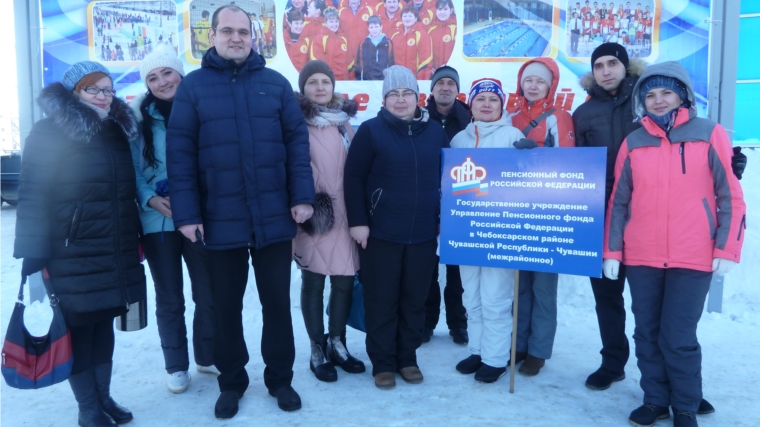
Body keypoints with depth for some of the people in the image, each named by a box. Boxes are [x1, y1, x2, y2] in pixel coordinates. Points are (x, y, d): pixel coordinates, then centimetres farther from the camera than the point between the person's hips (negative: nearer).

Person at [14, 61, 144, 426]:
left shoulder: (118, 133, 12)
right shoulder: (50, 133, -8)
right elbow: (32, 198, -12)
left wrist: (137, 238, 18)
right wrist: (33, 257, -17)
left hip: (115, 258, 6)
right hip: (71, 260, -6)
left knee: (103, 326, 14)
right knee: (78, 331, 4)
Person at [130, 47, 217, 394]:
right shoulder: (139, 118, 2)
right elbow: (132, 169, 1)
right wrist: (151, 199, -16)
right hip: (157, 220, 0)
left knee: (208, 294, 9)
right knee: (169, 299, 11)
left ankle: (208, 357, 31)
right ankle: (176, 366, 27)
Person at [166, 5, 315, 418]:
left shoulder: (276, 83, 6)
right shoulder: (193, 86, 1)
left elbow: (297, 140, 3)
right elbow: (179, 153, -3)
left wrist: (302, 196, -6)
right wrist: (186, 213, -9)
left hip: (274, 217, 1)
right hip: (220, 220, -1)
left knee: (277, 302, 11)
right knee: (226, 306, 13)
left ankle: (280, 378, 29)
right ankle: (231, 382, 31)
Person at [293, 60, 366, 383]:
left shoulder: (345, 124, 12)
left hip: (343, 213, 5)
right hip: (313, 215, -4)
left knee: (345, 281, 8)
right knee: (313, 283, 5)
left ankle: (336, 344, 26)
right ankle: (317, 351, 19)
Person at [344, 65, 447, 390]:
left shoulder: (435, 132, 8)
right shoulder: (371, 130, -3)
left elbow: (447, 177, 14)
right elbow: (353, 178, -5)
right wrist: (357, 221, -10)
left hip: (424, 234, 3)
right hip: (381, 233, -3)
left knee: (415, 300, 12)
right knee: (381, 301, 6)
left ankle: (408, 357, 28)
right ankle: (382, 362, 21)